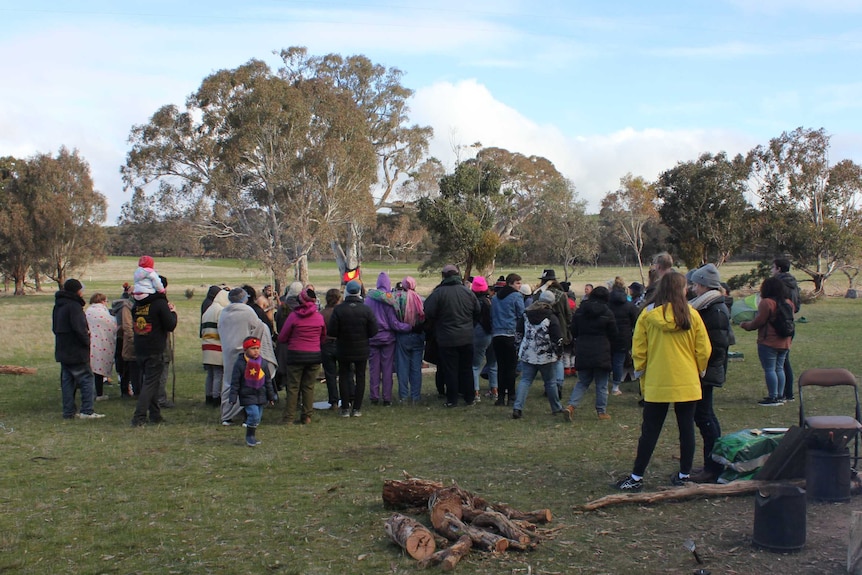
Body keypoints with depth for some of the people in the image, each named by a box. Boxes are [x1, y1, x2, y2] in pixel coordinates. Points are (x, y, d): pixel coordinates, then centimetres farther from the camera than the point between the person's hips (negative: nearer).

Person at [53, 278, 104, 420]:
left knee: (67, 381, 12)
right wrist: (86, 340, -8)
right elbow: (79, 328, -24)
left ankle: (69, 411, 14)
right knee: (87, 379, -4)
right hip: (76, 352, -9)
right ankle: (87, 411, -7)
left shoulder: (58, 306, 14)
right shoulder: (74, 306, -16)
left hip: (63, 351, 9)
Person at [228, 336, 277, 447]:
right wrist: (233, 397, -10)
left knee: (258, 417, 9)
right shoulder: (240, 363, -9)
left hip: (261, 395, 5)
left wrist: (271, 396, 14)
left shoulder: (262, 362, 4)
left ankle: (251, 435, 24)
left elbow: (268, 380, 12)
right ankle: (250, 437, -1)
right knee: (254, 414, -17)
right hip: (247, 396, -5)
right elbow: (235, 382, -6)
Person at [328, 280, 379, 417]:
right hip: (361, 350, 1)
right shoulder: (366, 310, -9)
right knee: (360, 377, 11)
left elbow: (331, 331, -13)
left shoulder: (338, 309, -12)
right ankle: (357, 408, 10)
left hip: (343, 350, -1)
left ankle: (345, 408, 9)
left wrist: (342, 335, 7)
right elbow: (373, 331, -8)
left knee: (344, 377, 10)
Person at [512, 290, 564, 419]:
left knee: (525, 380, 4)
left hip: (527, 354, 3)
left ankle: (517, 407, -10)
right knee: (550, 382, 11)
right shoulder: (551, 317, -11)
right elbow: (557, 338, -11)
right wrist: (558, 353, 3)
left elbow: (519, 332, 12)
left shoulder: (526, 314, 4)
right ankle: (556, 408, 24)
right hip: (545, 356, -3)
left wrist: (520, 348, 22)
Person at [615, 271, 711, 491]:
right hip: (687, 383, 0)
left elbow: (638, 351, -1)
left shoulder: (647, 315, -5)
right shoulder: (691, 315, -5)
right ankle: (684, 474, 19)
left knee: (650, 431, 5)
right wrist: (697, 371, 16)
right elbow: (703, 350, -1)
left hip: (657, 384, 0)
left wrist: (641, 371, 13)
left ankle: (637, 477, 7)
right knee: (686, 428, 12)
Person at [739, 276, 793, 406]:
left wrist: (745, 325, 2)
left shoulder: (767, 303, -15)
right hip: (784, 342, 8)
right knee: (779, 368, 15)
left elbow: (758, 322, -14)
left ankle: (773, 397, -4)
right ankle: (780, 396, 19)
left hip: (769, 342, -8)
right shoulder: (788, 303, 10)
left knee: (769, 369, -4)